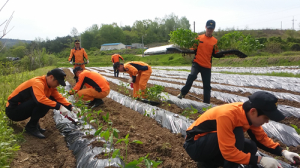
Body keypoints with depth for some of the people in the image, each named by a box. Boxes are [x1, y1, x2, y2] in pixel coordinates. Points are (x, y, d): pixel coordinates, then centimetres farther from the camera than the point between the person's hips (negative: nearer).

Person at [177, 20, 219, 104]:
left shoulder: (215, 41, 5)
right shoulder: (199, 38, 4)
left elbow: (215, 54, 8)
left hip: (207, 66, 2)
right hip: (197, 63, -1)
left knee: (207, 86, 5)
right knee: (192, 76, -29)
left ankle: (206, 102, 17)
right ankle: (183, 93, -12)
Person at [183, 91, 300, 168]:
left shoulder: (248, 114, -8)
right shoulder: (227, 115, -33)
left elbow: (262, 138, 6)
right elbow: (228, 151, -31)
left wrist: (282, 152, -5)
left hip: (215, 144, 9)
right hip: (195, 144, -8)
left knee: (250, 147, -2)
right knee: (237, 134, -27)